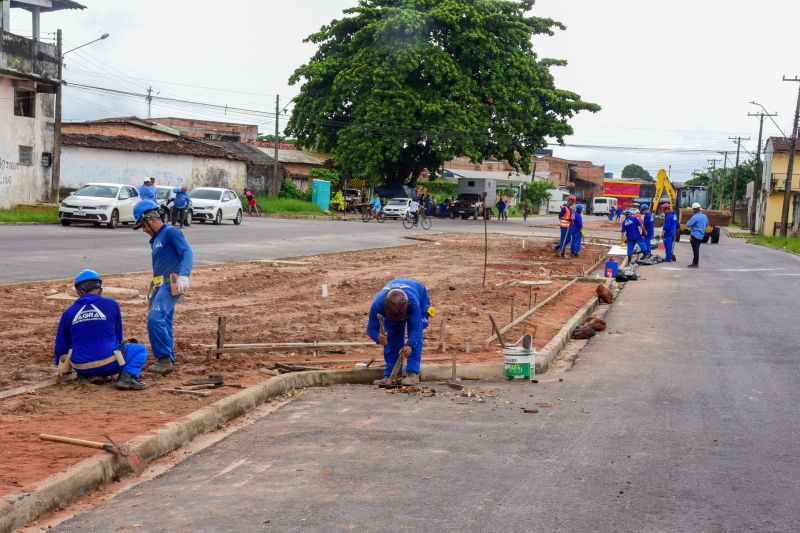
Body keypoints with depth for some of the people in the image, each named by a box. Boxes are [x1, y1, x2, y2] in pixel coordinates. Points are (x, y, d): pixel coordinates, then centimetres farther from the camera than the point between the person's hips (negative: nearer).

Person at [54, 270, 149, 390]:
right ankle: (127, 376, -9)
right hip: (108, 366, -4)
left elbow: (61, 344, 16)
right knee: (140, 350, 17)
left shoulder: (69, 312, 7)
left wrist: (63, 368, 34)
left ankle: (83, 376, 12)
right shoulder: (111, 304, 2)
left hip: (80, 367, 4)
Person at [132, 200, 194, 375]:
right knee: (164, 323, 11)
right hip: (159, 286, 10)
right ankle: (168, 361, 16)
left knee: (155, 318, -21)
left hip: (170, 285, -10)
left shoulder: (171, 232, -6)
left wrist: (183, 274, -33)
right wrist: (152, 292, 28)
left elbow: (187, 252, -18)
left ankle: (164, 359, -20)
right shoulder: (155, 240, 23)